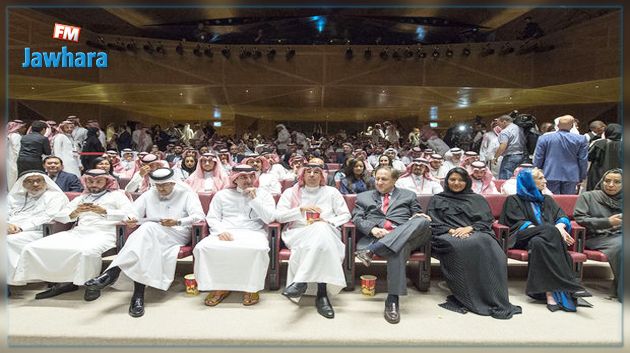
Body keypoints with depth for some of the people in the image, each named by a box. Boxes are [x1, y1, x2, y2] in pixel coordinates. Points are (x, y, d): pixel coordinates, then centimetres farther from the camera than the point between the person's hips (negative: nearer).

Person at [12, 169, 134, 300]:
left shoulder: (117, 194, 14)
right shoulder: (81, 197, 30)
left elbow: (129, 213, -4)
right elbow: (58, 216, 20)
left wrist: (104, 211, -15)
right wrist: (75, 213, -1)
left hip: (102, 233, -6)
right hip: (77, 232, 6)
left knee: (87, 251, -40)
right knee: (33, 248, -13)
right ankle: (63, 281, -7)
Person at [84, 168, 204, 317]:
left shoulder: (186, 193, 9)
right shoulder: (150, 194, 21)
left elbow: (198, 215, -5)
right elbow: (134, 212, 13)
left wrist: (177, 222, -21)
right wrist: (132, 219, -12)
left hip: (178, 234, -3)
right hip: (152, 236, 4)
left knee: (148, 228, -35)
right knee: (145, 247, -35)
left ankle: (112, 272, -41)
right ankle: (138, 294, -41)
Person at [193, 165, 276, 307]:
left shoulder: (264, 195, 11)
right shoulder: (222, 194, 17)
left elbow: (269, 218, -1)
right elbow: (212, 217, 10)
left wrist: (254, 199, -6)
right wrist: (221, 231, -10)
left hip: (252, 232, -2)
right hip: (225, 233, 2)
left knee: (258, 249, -36)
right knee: (203, 247, -27)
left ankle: (251, 288, -14)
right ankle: (219, 287, -10)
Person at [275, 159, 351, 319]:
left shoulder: (332, 192, 17)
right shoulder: (291, 192, 16)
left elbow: (345, 215, 11)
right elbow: (278, 215, 4)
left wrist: (327, 221, -8)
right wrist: (301, 209, -9)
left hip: (327, 232, 1)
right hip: (298, 234, 0)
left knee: (321, 229, -38)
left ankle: (300, 282, -39)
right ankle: (322, 294, -37)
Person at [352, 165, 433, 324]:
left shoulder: (408, 195, 26)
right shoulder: (363, 197, 23)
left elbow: (419, 215, 21)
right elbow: (357, 218, 10)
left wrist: (419, 217, -7)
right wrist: (372, 228, -12)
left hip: (405, 235, 2)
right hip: (375, 236, -2)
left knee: (422, 221, -34)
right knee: (399, 249, -38)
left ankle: (371, 250, -42)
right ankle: (393, 299, -34)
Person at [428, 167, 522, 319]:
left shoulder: (477, 199, 27)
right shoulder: (437, 200, 23)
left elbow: (487, 220, 12)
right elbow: (434, 223, 9)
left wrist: (470, 228, -9)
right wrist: (451, 230, -10)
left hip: (476, 233, 2)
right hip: (448, 236, -1)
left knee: (485, 243, -35)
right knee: (465, 246, -38)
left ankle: (494, 299, -33)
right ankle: (469, 299, -33)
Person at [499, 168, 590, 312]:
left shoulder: (547, 200, 30)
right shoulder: (514, 200, 15)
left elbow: (563, 218, 15)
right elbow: (519, 224, -1)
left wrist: (559, 226, -12)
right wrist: (553, 230, -13)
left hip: (549, 237, 3)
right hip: (524, 238, -3)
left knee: (539, 243, -35)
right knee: (550, 231, -35)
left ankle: (550, 293, -47)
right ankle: (571, 286, -39)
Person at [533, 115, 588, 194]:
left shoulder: (544, 138, -3)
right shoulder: (580, 139, 0)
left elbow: (538, 159, 0)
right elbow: (583, 160, 3)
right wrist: (582, 177, 14)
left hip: (550, 176, -1)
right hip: (571, 177, 1)